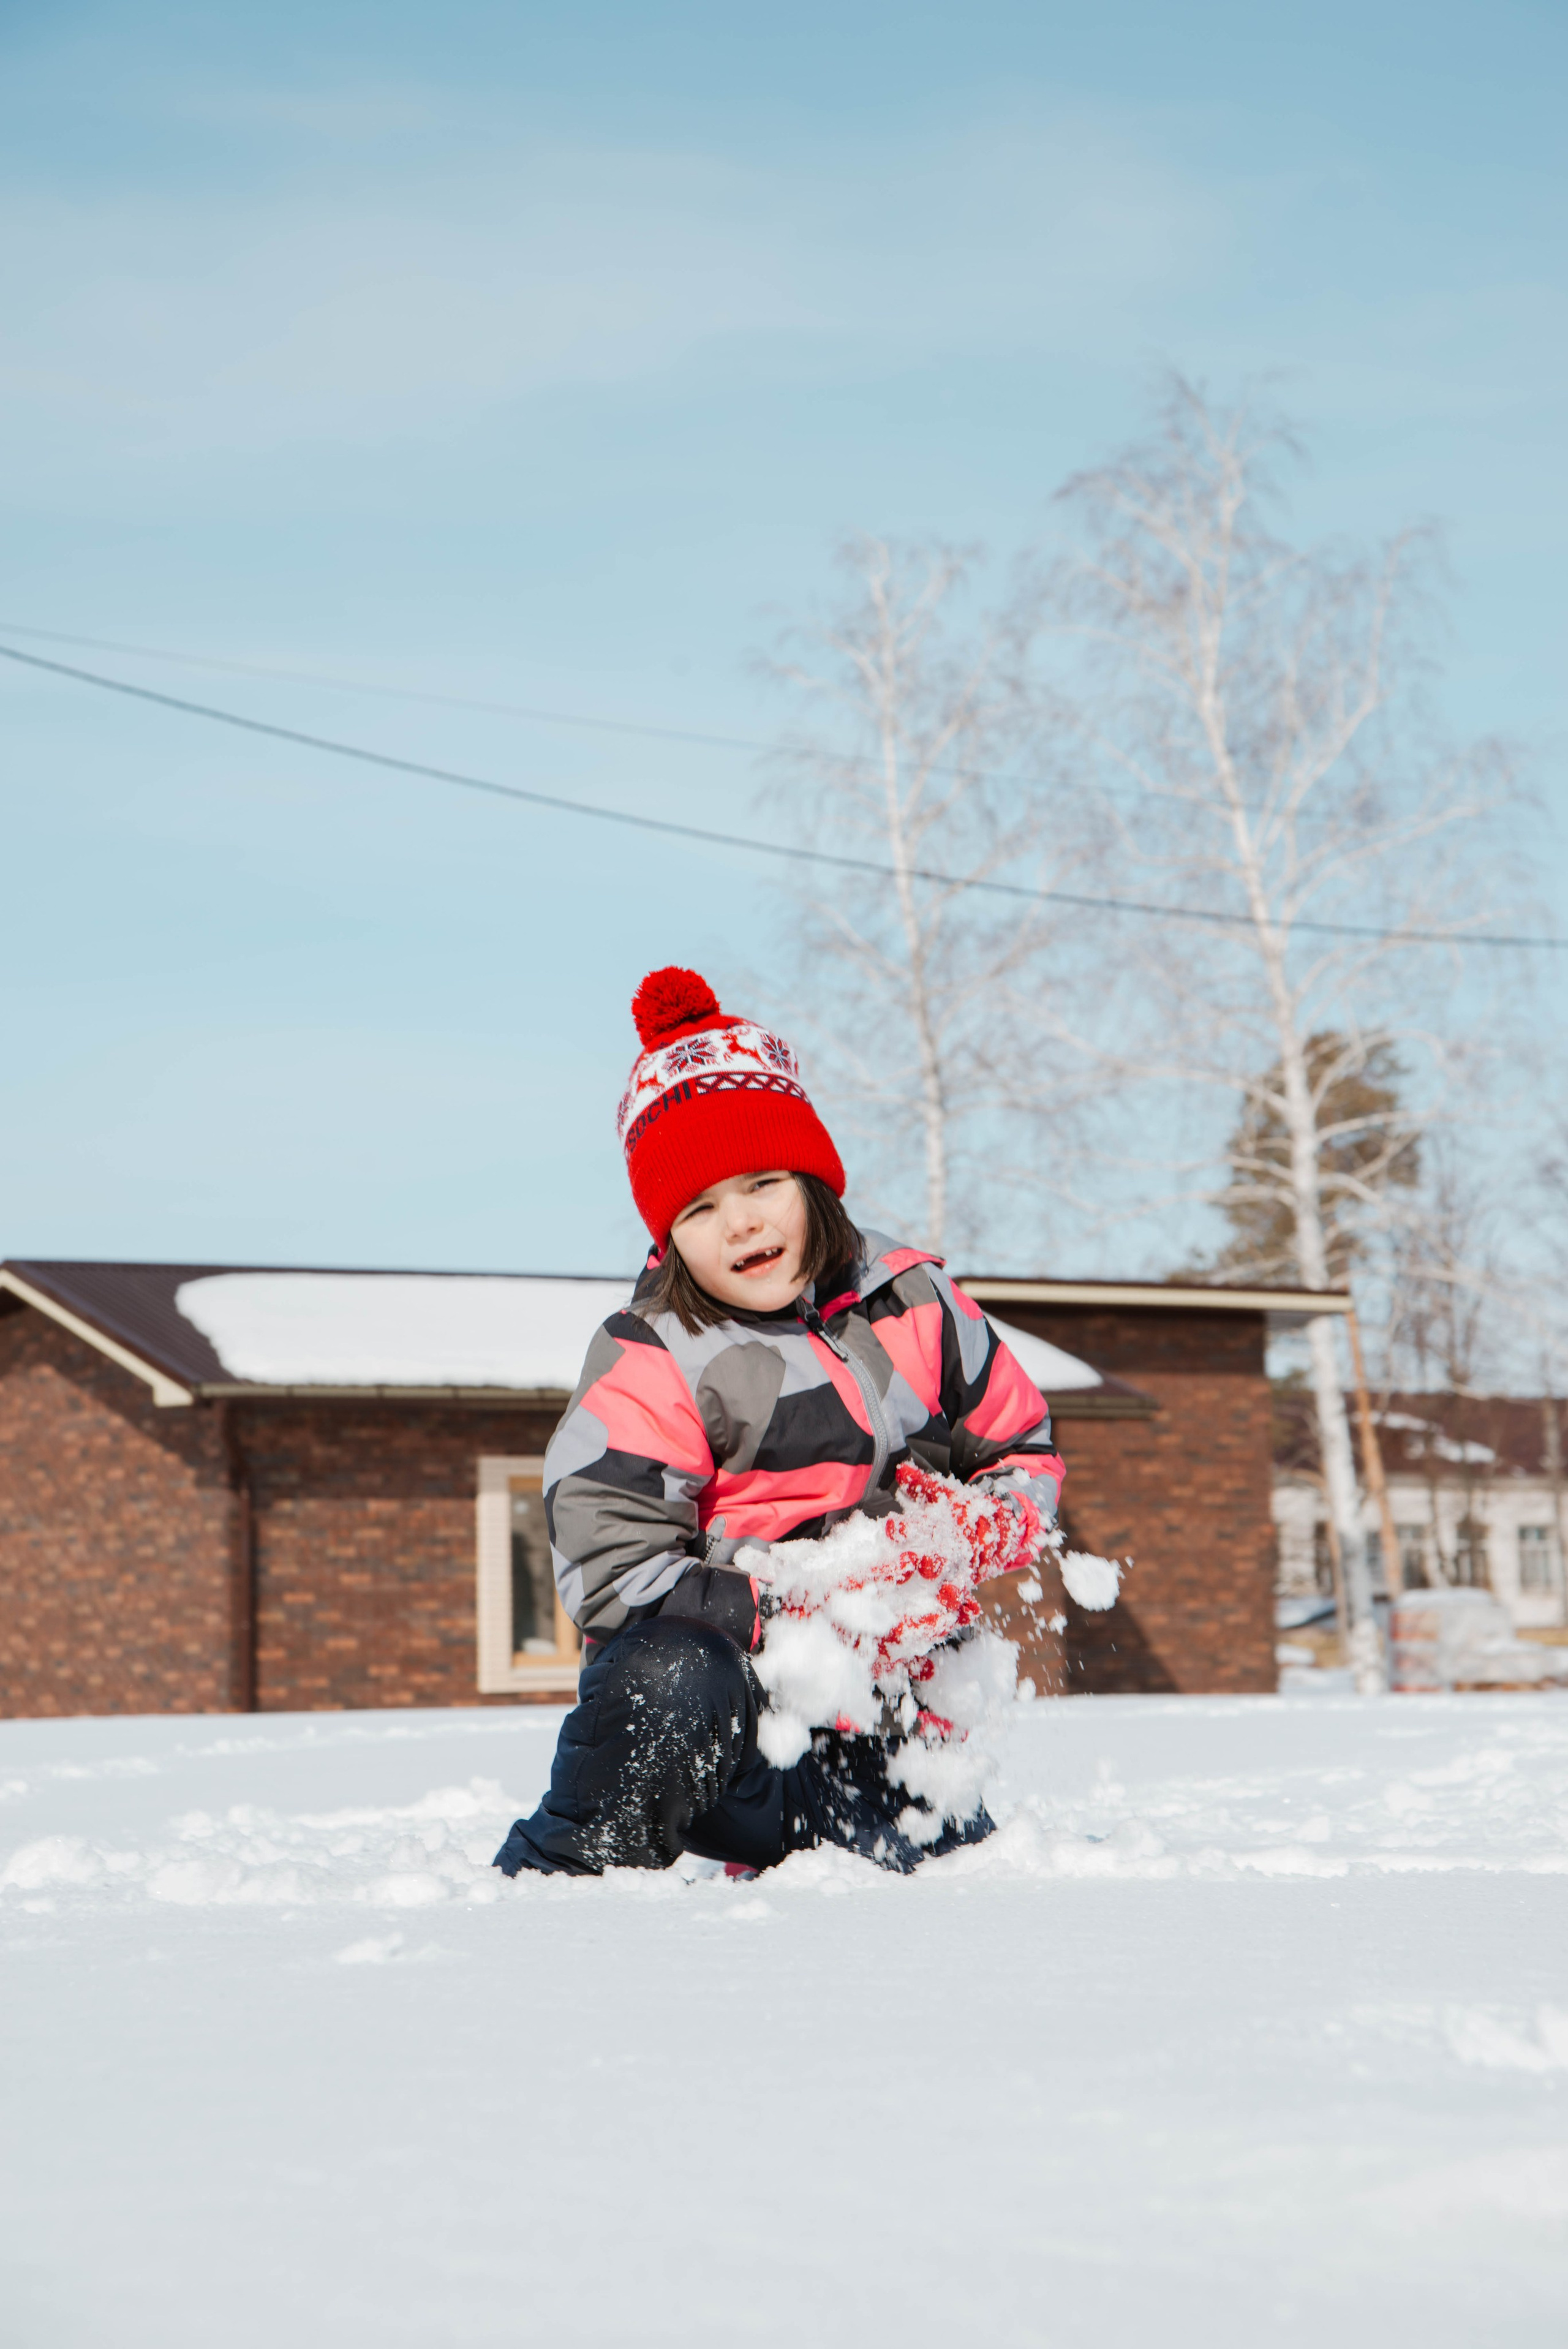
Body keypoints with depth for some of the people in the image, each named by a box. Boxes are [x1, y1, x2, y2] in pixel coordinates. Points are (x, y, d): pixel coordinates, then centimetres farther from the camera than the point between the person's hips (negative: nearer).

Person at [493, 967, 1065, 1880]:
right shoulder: (650, 1367, -10)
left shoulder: (913, 1301, 6)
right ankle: (559, 1875, -15)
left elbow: (1020, 1444, 16)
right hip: (723, 1659, -5)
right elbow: (613, 1573, -17)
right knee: (673, 1681, -38)